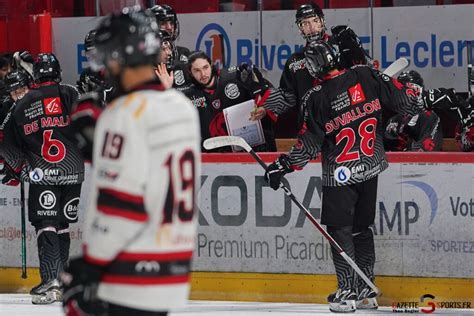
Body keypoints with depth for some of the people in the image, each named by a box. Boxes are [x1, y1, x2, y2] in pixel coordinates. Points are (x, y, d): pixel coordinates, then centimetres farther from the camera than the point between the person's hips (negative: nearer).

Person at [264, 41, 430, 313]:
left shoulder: (315, 99, -14)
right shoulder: (366, 76, -7)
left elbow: (309, 146, -12)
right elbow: (399, 97, -2)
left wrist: (282, 166, -2)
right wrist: (419, 112, 18)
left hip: (340, 175, -5)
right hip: (371, 167, 5)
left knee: (339, 229, 5)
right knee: (361, 227, 16)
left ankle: (348, 292, 1)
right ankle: (366, 291, 19)